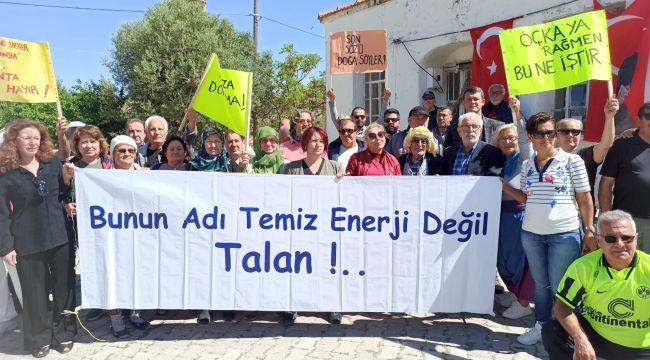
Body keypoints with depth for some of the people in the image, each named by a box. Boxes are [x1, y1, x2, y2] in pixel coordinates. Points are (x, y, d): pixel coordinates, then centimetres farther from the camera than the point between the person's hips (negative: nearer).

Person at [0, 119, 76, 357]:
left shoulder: (54, 164, 6)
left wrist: (67, 180, -4)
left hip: (61, 238, 3)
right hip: (28, 243, -2)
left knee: (64, 287, 8)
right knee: (35, 292, 7)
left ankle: (63, 334, 26)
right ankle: (39, 338, 26)